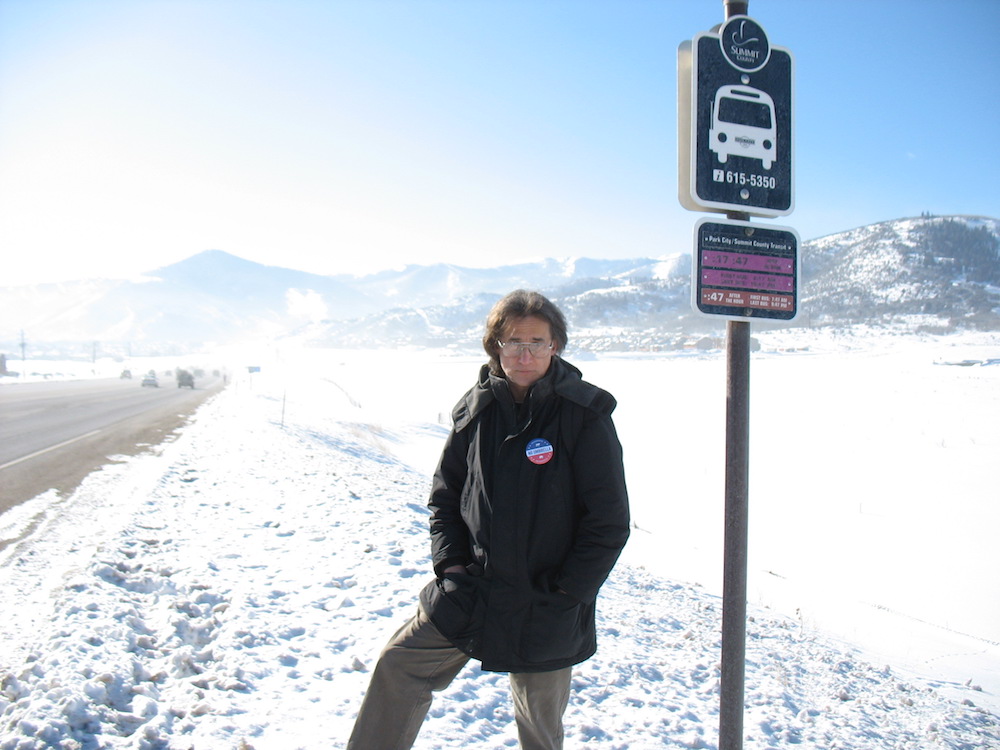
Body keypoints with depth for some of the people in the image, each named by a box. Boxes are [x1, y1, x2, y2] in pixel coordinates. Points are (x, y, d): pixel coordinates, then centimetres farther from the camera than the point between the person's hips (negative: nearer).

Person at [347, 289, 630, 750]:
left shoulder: (584, 415, -14)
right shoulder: (477, 409, -1)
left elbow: (609, 522, -12)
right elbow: (445, 491, 10)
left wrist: (563, 593, -12)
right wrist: (449, 561, -2)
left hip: (544, 609, -3)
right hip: (470, 589, 3)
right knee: (398, 666, 0)